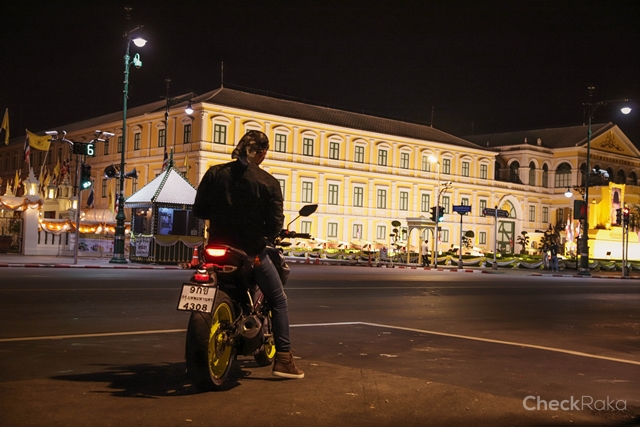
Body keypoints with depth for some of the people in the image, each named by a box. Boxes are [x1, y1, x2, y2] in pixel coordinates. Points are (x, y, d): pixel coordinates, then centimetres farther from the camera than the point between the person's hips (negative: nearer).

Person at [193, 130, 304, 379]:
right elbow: (275, 223, -12)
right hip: (251, 250, -3)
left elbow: (199, 210, 0)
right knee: (278, 301, 13)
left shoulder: (215, 174, -2)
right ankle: (283, 358, 7)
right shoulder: (268, 182, -10)